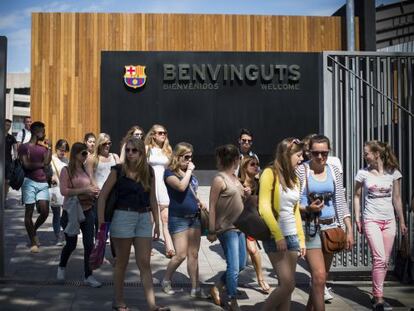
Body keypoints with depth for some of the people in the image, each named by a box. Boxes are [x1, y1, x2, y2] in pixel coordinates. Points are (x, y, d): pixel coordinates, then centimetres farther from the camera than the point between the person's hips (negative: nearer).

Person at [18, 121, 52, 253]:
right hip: (29, 182, -4)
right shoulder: (24, 147, 0)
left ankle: (34, 230, 25)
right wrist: (41, 164, 0)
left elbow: (47, 162, -1)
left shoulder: (43, 147, 14)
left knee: (45, 211, -4)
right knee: (29, 212, 0)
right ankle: (33, 242, 10)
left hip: (43, 183, 4)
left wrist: (49, 147, -2)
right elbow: (26, 164, -11)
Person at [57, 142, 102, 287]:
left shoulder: (85, 170, 6)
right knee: (71, 244, 9)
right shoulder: (66, 170, -9)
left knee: (89, 244, 0)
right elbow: (64, 191, -20)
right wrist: (84, 190, -25)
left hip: (87, 211, 4)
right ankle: (62, 267, 39)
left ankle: (88, 276, 10)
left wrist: (94, 192, -3)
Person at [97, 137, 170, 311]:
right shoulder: (118, 170, -4)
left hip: (144, 218, 3)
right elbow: (102, 196, -5)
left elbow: (152, 199, 10)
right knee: (122, 262, 8)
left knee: (144, 263, 3)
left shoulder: (148, 172, 5)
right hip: (123, 217, -3)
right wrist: (101, 222, -10)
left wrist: (157, 223, 8)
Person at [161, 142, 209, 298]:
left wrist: (200, 203, 8)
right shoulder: (170, 172, -8)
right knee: (181, 255, -8)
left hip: (194, 217, 7)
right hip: (178, 219, -7)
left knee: (193, 254, 7)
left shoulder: (189, 172, 13)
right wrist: (189, 171, -14)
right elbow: (181, 186, -27)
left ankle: (195, 288, 12)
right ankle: (166, 281, 16)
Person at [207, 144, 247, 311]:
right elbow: (212, 207, -14)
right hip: (226, 229, -9)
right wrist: (212, 231, -15)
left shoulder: (234, 177, 9)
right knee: (234, 267, -4)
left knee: (241, 264, 15)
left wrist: (245, 193, 1)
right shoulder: (219, 179, -14)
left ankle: (217, 288, 30)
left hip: (238, 227, 9)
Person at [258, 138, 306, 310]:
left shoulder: (294, 178, 13)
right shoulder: (270, 173, -9)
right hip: (275, 237, -7)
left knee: (286, 285, 6)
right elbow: (264, 207, -15)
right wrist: (278, 236, -20)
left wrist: (301, 238, 13)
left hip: (292, 236, 7)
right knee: (288, 285, -10)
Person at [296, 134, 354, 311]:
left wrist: (349, 230, 4)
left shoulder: (334, 171, 7)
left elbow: (341, 202, 9)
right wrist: (307, 208, -20)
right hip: (310, 228, -4)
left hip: (331, 227, 5)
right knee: (319, 276, -12)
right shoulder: (301, 171, -6)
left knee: (321, 276, 12)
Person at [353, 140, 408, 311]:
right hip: (371, 220, -3)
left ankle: (377, 293, 19)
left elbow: (397, 198, 7)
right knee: (380, 259, -12)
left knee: (385, 261, 6)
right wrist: (357, 218, 1)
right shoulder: (363, 173, -2)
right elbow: (357, 196, 7)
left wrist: (402, 221, 8)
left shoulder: (393, 173, 1)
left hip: (389, 220, 3)